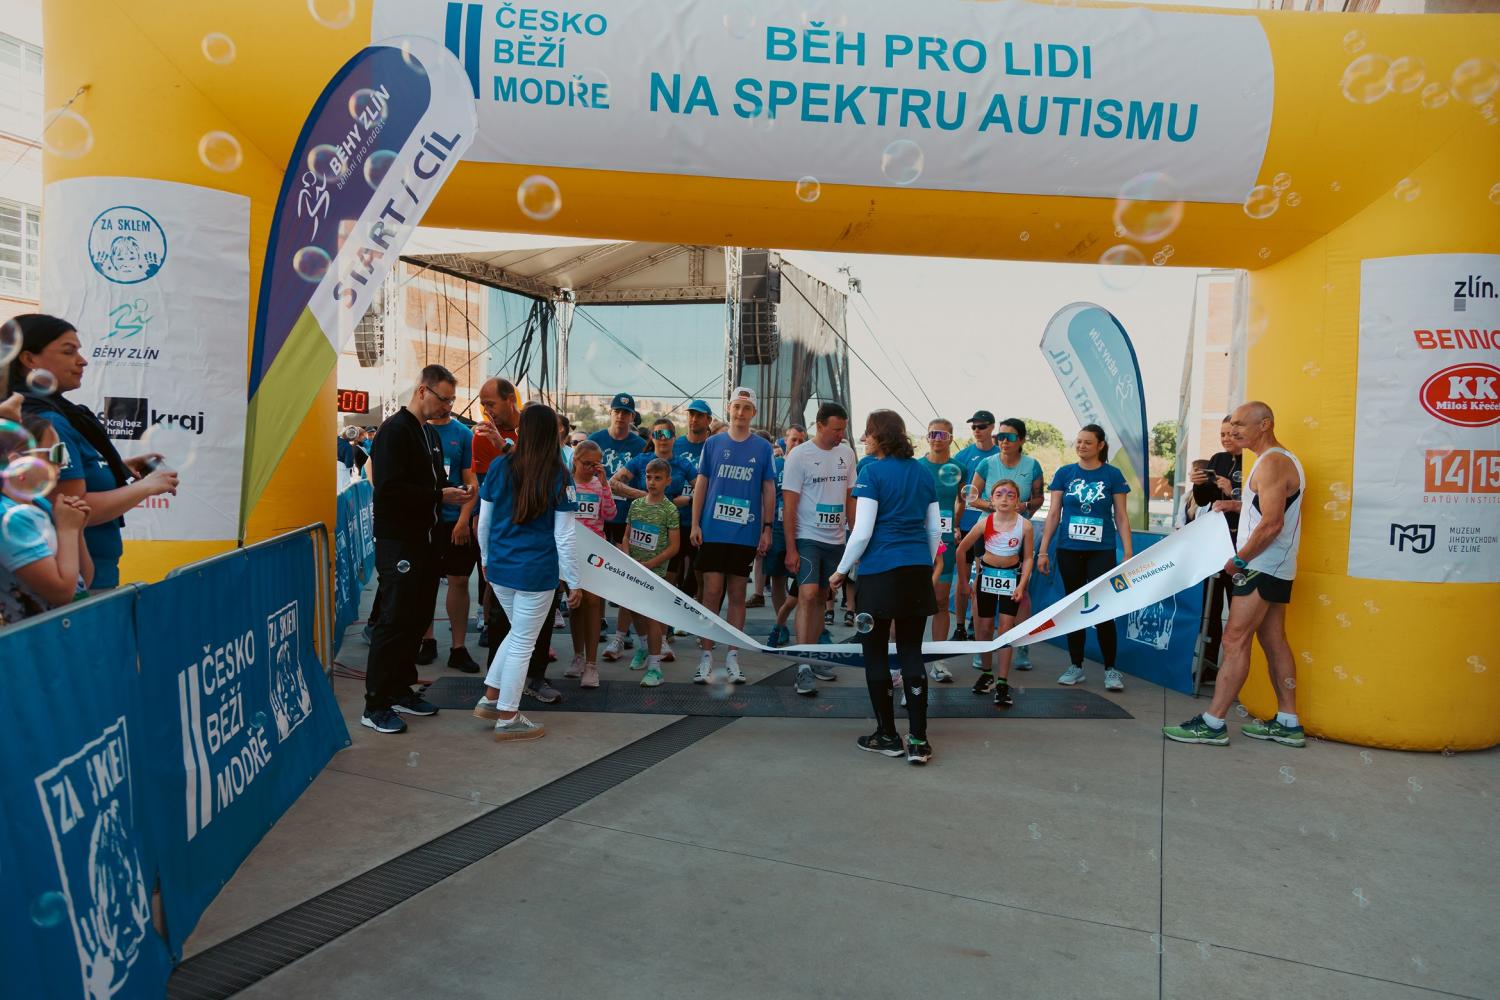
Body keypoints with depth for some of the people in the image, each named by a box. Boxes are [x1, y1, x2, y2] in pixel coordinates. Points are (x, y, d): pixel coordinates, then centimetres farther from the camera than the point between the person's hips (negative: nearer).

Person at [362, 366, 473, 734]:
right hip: (398, 541, -9)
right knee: (394, 621, -5)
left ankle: (401, 689, 24)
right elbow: (390, 488, -22)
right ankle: (375, 705, 3)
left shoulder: (430, 433, 16)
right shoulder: (395, 430, -13)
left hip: (424, 538, 9)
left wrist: (451, 492, 3)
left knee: (417, 618, 13)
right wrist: (439, 495, -19)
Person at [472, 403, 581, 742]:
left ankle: (490, 698, 29)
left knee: (518, 634, 25)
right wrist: (573, 581, -2)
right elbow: (563, 537, -10)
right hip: (537, 572, -4)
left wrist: (486, 560, 20)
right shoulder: (558, 476, -10)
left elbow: (483, 522, 5)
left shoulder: (499, 466, -2)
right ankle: (507, 719, 18)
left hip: (499, 567, 4)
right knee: (522, 644, 8)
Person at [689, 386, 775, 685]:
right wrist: (695, 524, 1)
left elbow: (769, 490, 6)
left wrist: (767, 529, 1)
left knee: (737, 595, 7)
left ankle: (732, 657, 15)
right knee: (712, 592, -2)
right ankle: (706, 656, 5)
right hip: (713, 530, 0)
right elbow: (701, 484, 7)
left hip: (746, 533, 0)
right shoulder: (713, 443, 5)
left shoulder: (763, 448, 5)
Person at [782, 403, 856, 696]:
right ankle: (803, 668, -14)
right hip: (807, 538, -5)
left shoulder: (846, 453, 7)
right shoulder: (800, 455, -9)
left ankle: (814, 658, 22)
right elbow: (789, 504, -10)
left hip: (836, 540, 5)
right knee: (808, 595, -15)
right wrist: (790, 548, -13)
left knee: (821, 597, 12)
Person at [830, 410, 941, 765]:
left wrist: (841, 571, 1)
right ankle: (918, 740, 5)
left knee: (875, 653, 7)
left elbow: (862, 533, -10)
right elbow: (935, 530, 14)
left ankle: (887, 736, 13)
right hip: (918, 572, 6)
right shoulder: (922, 473, 11)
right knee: (911, 652, 8)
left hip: (880, 572, -6)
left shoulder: (873, 473, -7)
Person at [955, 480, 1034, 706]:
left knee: (1006, 628, -4)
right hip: (987, 576, 1)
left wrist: (1021, 585, -15)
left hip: (1012, 577, -1)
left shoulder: (1024, 525, -13)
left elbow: (1027, 558, -5)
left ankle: (1003, 683, -1)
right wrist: (963, 580, 1)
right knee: (984, 627, 9)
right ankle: (987, 672, 29)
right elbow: (962, 550, -2)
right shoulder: (985, 522, -12)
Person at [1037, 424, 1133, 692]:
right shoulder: (1064, 473, 3)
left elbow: (1121, 517, 1)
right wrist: (1043, 551, 1)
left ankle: (1111, 669, 8)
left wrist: (1129, 553, -5)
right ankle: (1076, 666, 18)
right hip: (1069, 551, 2)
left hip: (1102, 552, -2)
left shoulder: (1113, 475, 0)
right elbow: (1053, 514, 5)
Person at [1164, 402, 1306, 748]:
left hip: (1261, 567, -10)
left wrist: (1238, 559, -16)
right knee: (1274, 641, 12)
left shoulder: (1272, 463, -16)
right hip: (1275, 568, 10)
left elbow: (1272, 524, -23)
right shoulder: (1283, 460, 17)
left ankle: (1213, 723, -7)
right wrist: (1236, 505, 15)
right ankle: (1288, 723, 18)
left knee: (1235, 642, -9)